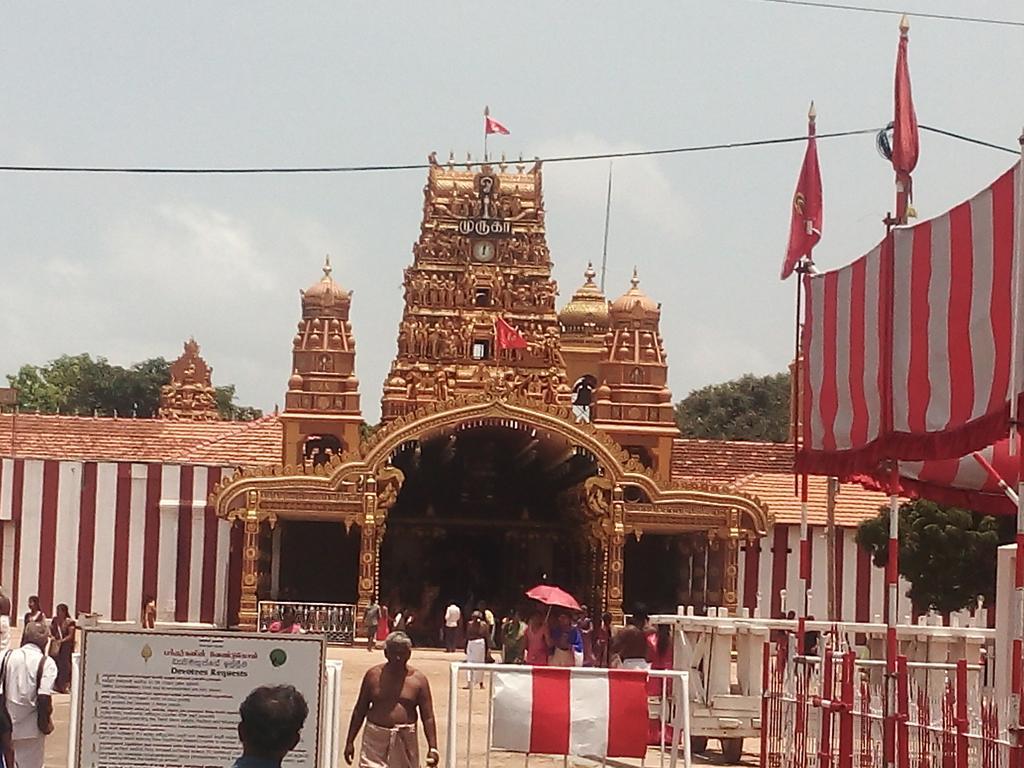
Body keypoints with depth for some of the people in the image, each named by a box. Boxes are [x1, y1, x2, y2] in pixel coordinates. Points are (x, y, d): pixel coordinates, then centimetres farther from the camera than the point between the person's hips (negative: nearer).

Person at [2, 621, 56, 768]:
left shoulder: (8, 656, 0)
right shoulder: (46, 663, -12)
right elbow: (44, 697, -20)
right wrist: (46, 722, -6)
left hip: (6, 725, 4)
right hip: (31, 727, -4)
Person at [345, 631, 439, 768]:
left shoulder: (418, 679, 1)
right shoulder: (373, 675, 3)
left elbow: (428, 717, 0)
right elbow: (359, 711, 10)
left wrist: (432, 748, -8)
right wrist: (350, 742, 9)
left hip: (405, 742, 0)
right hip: (376, 739, 0)